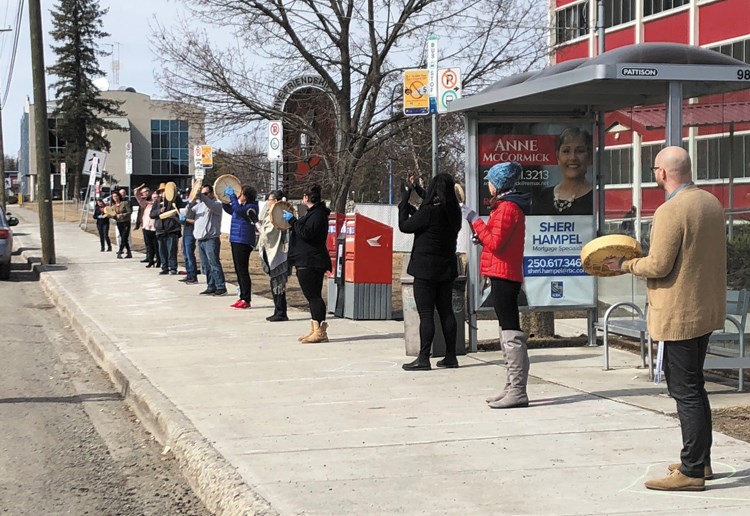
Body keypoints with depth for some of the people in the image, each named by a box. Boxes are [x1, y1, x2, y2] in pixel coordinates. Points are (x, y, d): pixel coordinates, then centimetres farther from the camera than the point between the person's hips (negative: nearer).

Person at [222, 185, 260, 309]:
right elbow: (229, 210, 31)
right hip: (236, 241, 10)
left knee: (242, 271, -8)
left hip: (243, 242, -10)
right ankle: (243, 298, 18)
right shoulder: (241, 206, 14)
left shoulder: (251, 207, -13)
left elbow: (238, 210, -30)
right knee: (239, 271, 12)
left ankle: (246, 300, -4)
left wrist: (232, 196, -22)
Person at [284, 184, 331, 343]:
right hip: (306, 262, 11)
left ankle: (320, 331, -13)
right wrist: (292, 221, 15)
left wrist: (293, 221, -14)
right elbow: (304, 231, 26)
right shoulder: (314, 213, 20)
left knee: (314, 295, -11)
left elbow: (306, 233, -23)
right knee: (313, 296, 12)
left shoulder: (317, 214, -13)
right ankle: (315, 329, 15)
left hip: (310, 263, -11)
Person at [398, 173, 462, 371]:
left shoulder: (429, 212, -19)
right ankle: (450, 356, 15)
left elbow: (404, 226, -8)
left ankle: (423, 358, -3)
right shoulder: (453, 213, 4)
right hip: (446, 269, 7)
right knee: (446, 312, 11)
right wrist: (413, 208, 21)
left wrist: (404, 199, 0)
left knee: (426, 314, -5)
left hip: (426, 270, -7)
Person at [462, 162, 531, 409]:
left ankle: (518, 391, -12)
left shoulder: (507, 208, -14)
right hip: (507, 275, 11)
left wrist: (475, 220, -15)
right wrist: (482, 237, 12)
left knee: (511, 333, -11)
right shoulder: (510, 205, 20)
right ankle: (512, 388, 19)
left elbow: (495, 243, -21)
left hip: (503, 276, -11)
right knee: (508, 332, 14)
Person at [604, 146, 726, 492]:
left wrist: (625, 265, -4)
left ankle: (691, 472, 1)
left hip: (678, 314, -9)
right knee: (694, 387, 19)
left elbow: (658, 266, -21)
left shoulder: (670, 211, -20)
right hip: (707, 309, 9)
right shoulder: (712, 203, 8)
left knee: (685, 391, -4)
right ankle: (700, 461, 27)